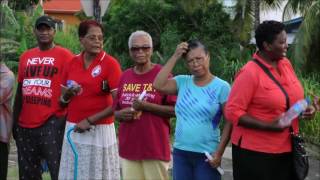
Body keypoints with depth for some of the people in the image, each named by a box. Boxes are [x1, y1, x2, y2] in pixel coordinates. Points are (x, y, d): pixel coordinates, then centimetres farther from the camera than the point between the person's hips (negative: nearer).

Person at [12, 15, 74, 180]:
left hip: (52, 124, -5)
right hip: (25, 125, 6)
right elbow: (20, 91, 18)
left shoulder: (64, 55, -2)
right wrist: (14, 122, 15)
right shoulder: (25, 57, 14)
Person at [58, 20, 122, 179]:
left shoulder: (110, 63, -8)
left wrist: (90, 120, -14)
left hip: (99, 130, -4)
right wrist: (68, 94, -9)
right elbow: (62, 101, 13)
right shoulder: (72, 62, 6)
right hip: (73, 129, 4)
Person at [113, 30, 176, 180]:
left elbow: (175, 110, -9)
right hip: (128, 147, 5)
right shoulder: (125, 76, 10)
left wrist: (146, 106, -17)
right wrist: (121, 114, -4)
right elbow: (116, 111, 19)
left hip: (155, 147, -5)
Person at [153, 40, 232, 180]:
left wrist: (219, 151, -13)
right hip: (180, 152, 4)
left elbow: (230, 122, -6)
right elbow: (158, 85, -11)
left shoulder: (221, 87, -6)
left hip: (207, 155, -4)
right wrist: (175, 57, -8)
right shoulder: (183, 82, 5)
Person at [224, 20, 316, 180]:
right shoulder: (249, 73, -17)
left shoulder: (286, 64, 5)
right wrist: (268, 126, -24)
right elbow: (232, 112, -18)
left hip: (286, 148, 7)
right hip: (254, 151, -7)